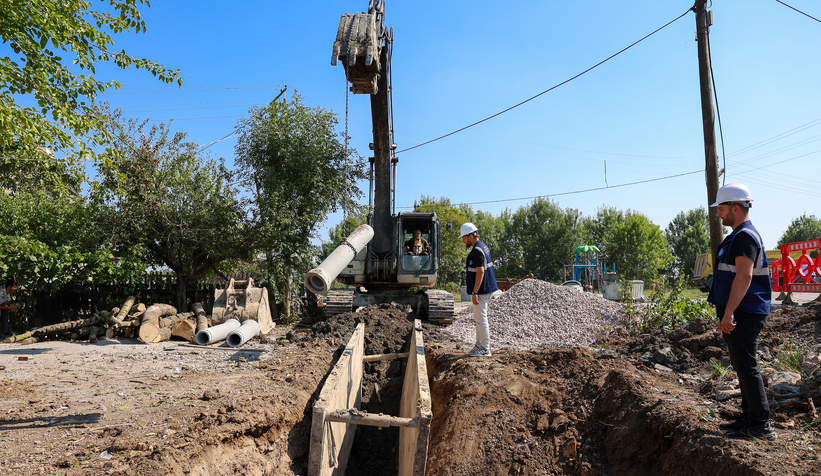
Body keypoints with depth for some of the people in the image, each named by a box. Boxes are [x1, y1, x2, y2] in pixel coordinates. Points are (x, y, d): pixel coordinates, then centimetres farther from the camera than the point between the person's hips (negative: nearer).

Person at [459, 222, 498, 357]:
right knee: (478, 319, 17)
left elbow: (480, 272, -24)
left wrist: (474, 292, -23)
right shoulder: (483, 247, 14)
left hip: (481, 290, -10)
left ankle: (485, 349, 2)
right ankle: (479, 344, 26)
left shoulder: (477, 251, -19)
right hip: (485, 289, 10)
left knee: (481, 319, -4)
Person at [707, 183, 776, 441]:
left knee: (746, 367, -5)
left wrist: (728, 312, -26)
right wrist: (727, 312, 25)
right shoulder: (738, 236, 17)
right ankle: (749, 418, 24)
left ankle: (761, 425, 2)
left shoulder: (745, 236, -15)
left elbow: (744, 277, -24)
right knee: (743, 366, 15)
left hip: (742, 314, -11)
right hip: (738, 314, 11)